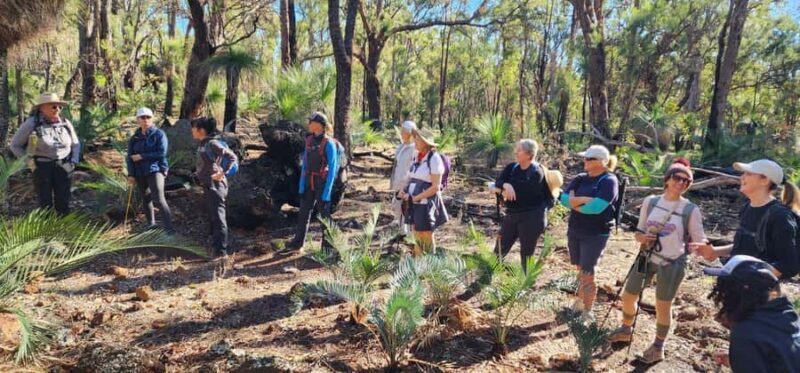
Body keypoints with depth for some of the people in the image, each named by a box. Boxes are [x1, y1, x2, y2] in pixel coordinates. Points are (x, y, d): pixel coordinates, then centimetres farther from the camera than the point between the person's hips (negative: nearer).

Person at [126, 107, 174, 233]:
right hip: (140, 173, 5)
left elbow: (162, 153, -13)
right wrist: (131, 174, -4)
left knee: (159, 199, -16)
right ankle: (151, 224, 27)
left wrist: (142, 156, -12)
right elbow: (130, 157, 6)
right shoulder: (135, 137, 9)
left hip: (155, 170, -5)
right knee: (146, 199, 14)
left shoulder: (159, 134, -3)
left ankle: (169, 228, -20)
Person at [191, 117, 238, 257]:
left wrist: (222, 173, -22)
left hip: (215, 185, -10)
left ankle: (221, 252, -4)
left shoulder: (213, 143, -16)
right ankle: (216, 247, 30)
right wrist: (199, 173, 15)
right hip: (208, 185, 10)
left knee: (218, 218, -7)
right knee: (212, 218, 18)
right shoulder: (203, 143, 11)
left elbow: (232, 157, -22)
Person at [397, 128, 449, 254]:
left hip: (427, 204, -7)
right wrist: (403, 190, -4)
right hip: (415, 203, 7)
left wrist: (415, 198, -18)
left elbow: (436, 187, -20)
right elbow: (409, 177, 16)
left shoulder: (435, 159, -16)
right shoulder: (418, 157, 7)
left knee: (426, 236, 5)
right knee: (416, 234, 14)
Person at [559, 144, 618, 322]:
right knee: (580, 269, 18)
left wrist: (575, 204, -11)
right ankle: (579, 302, 35)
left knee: (587, 273, -1)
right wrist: (585, 199, -19)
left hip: (595, 234, -6)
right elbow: (564, 198, -5)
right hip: (574, 231, 6)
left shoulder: (609, 181, -12)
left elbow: (597, 207, -25)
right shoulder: (581, 179, 6)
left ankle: (587, 313, 12)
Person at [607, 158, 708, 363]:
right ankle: (626, 330, 40)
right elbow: (639, 232, 6)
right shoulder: (650, 201, -1)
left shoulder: (691, 210, -9)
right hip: (647, 258, 4)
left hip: (672, 264, -4)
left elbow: (699, 242, -3)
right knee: (628, 296, 13)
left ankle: (658, 347, 27)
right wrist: (643, 238, -16)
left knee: (663, 306, 6)